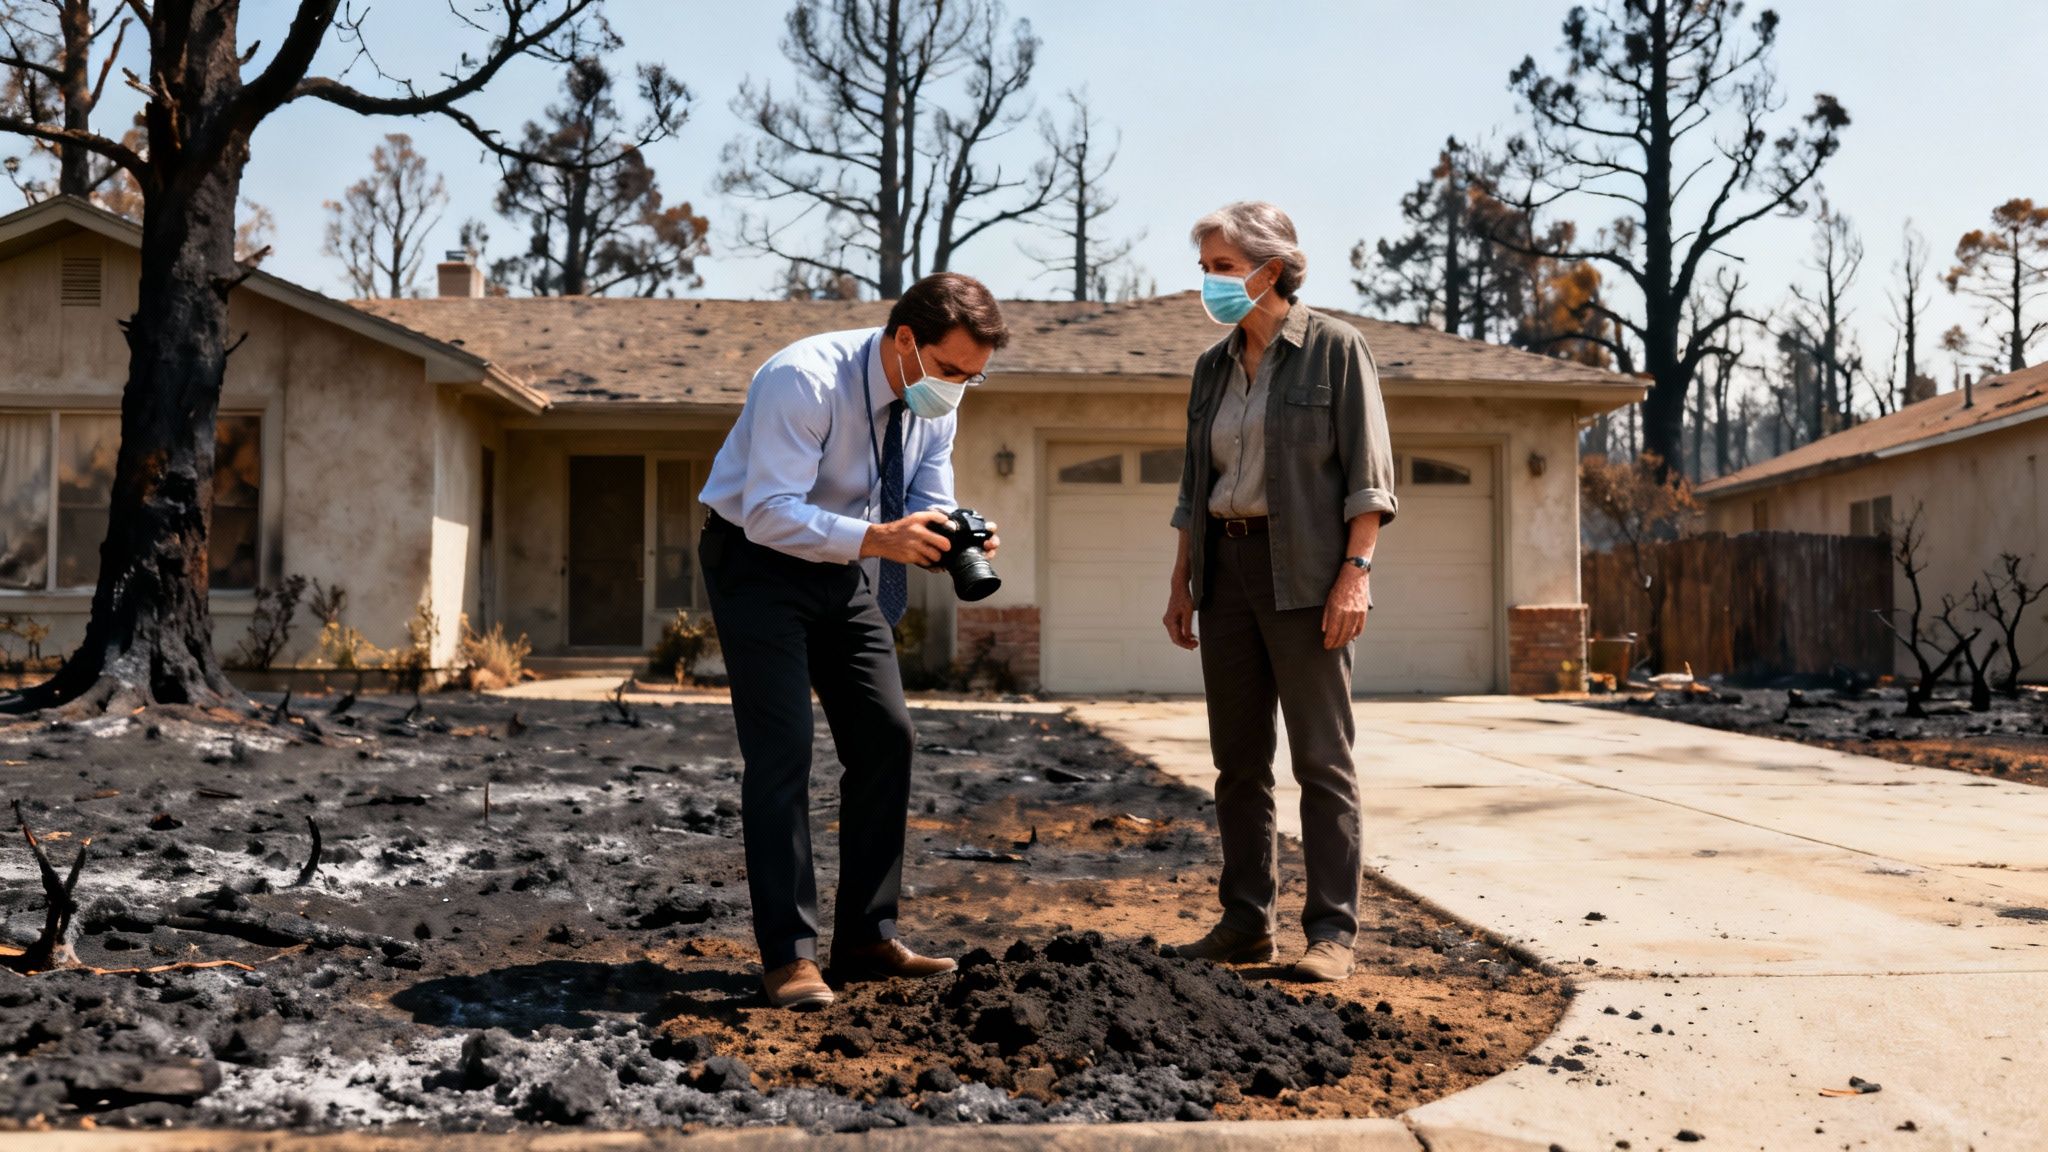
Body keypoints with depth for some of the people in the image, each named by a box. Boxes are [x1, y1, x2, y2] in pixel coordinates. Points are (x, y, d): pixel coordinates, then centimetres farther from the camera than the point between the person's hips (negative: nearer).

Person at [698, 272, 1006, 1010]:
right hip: (758, 558, -7)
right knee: (781, 747, -13)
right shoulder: (804, 380, -29)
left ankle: (867, 939, 12)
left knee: (886, 737, 2)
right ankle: (789, 954, -6)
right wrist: (879, 538, -47)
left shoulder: (935, 402, -7)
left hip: (847, 563, 7)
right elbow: (770, 513, -34)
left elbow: (928, 504, -1)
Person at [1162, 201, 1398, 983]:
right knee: (1238, 757, 8)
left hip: (1304, 571, -6)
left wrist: (1355, 573, -16)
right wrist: (1182, 583, 12)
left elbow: (1368, 475, -7)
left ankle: (1332, 930, 2)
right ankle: (1246, 921, 16)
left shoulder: (1334, 348, -2)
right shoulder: (1214, 367, 15)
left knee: (1321, 758, -3)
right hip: (1227, 570, 6)